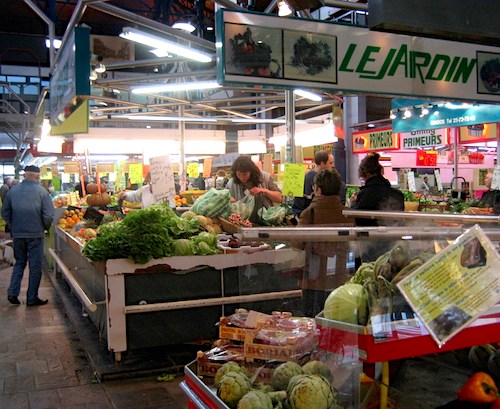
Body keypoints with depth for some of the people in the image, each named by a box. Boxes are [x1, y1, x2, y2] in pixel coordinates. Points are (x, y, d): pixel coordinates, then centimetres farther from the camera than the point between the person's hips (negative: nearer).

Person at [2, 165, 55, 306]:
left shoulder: (12, 191, 2)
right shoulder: (42, 192, -8)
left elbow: (5, 213, 8)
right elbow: (48, 215, -12)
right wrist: (45, 227, 6)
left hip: (17, 234, 4)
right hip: (35, 235, -3)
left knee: (19, 263, 19)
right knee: (35, 266, 6)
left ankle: (12, 293, 10)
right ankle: (32, 298, 11)